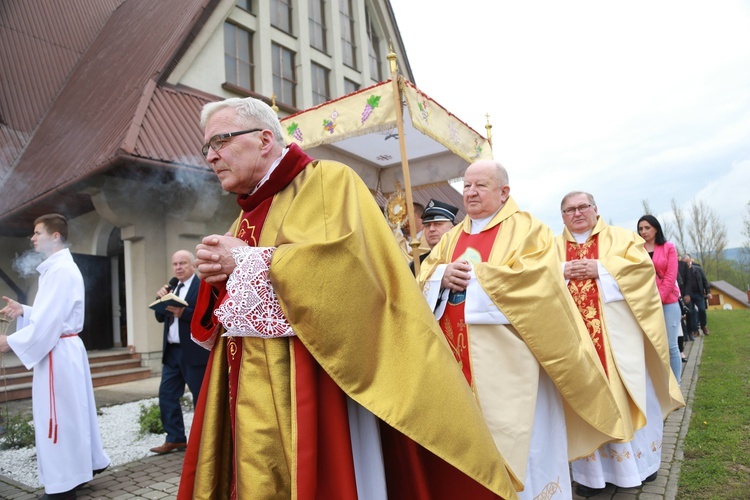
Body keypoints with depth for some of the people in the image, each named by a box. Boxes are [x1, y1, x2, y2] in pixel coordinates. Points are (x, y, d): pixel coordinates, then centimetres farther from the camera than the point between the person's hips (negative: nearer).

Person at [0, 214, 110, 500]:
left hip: (58, 353, -10)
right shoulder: (59, 267, 15)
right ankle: (87, 464, 32)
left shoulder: (60, 270, -18)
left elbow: (49, 320, -21)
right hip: (64, 349, 10)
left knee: (57, 416, -1)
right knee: (72, 413, 18)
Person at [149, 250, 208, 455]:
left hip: (194, 352, -7)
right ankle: (175, 438, 20)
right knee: (167, 394, 9)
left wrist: (183, 312, -29)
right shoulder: (172, 288, 14)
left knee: (201, 397, 4)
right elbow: (161, 317, 13)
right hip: (172, 351, 8)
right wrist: (161, 298, -4)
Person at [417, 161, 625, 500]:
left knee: (512, 434, 2)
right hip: (460, 359, 5)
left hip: (507, 359, -5)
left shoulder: (526, 229, 0)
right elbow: (424, 280, 11)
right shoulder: (452, 237, 16)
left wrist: (473, 276, -14)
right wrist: (443, 276, -12)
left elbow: (534, 279, -16)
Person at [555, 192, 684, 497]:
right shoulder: (553, 247, 12)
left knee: (626, 393, 7)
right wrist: (561, 272, -14)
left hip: (617, 333, -1)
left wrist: (601, 269, -14)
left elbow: (642, 267, -5)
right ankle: (592, 471, 14)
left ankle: (638, 461, 26)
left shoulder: (621, 237, 9)